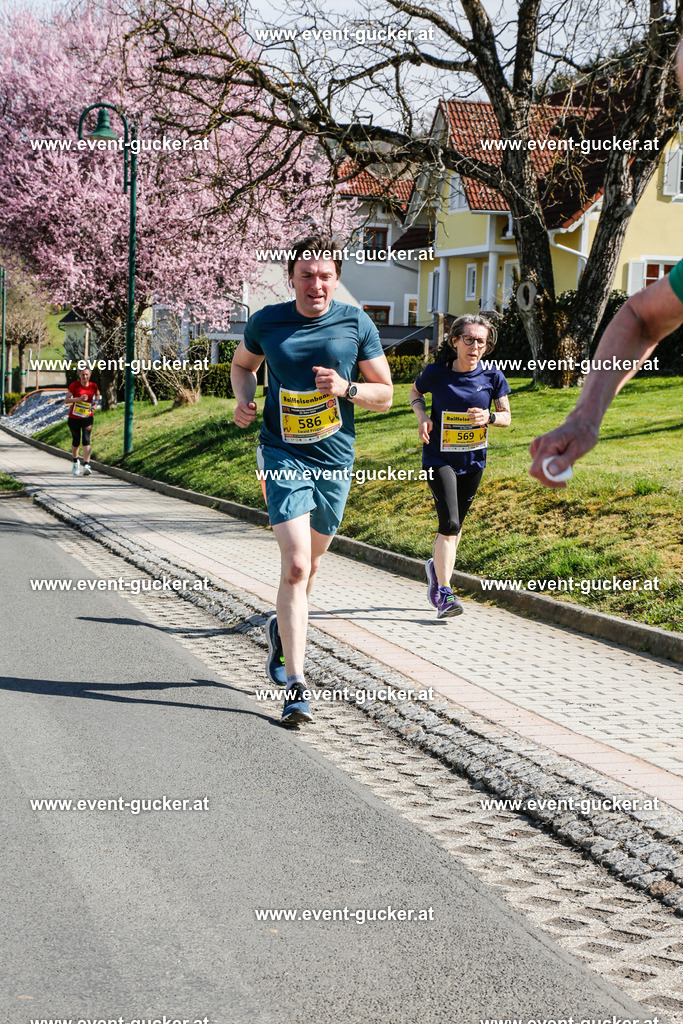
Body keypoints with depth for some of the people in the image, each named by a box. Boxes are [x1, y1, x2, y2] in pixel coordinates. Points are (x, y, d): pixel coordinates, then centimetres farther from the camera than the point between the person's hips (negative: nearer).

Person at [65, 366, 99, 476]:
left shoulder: (93, 386, -1)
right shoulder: (74, 385, -9)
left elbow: (97, 395, 21)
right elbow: (66, 401, -12)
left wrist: (95, 403, 2)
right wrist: (79, 399, -25)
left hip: (87, 417, 0)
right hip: (74, 417, 0)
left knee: (86, 439, -16)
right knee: (76, 441, 10)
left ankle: (86, 465, -25)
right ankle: (75, 462, 37)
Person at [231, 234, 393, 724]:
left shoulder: (357, 324, -2)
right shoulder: (267, 322, -1)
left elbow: (385, 395, 3)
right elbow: (243, 363, 19)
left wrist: (347, 389, -17)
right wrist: (244, 400, -1)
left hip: (335, 459, 2)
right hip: (284, 455, -2)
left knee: (311, 562, 18)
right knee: (295, 565, -16)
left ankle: (282, 628, 50)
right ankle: (295, 684, -14)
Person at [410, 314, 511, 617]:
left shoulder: (492, 377, -6)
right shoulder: (436, 372, -10)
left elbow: (506, 416, 2)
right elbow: (415, 392, 10)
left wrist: (488, 417, -20)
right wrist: (423, 416, -10)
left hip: (473, 460, 4)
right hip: (439, 458, -3)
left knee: (455, 525, 14)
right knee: (449, 523, -17)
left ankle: (436, 566, 44)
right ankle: (444, 594, -12)